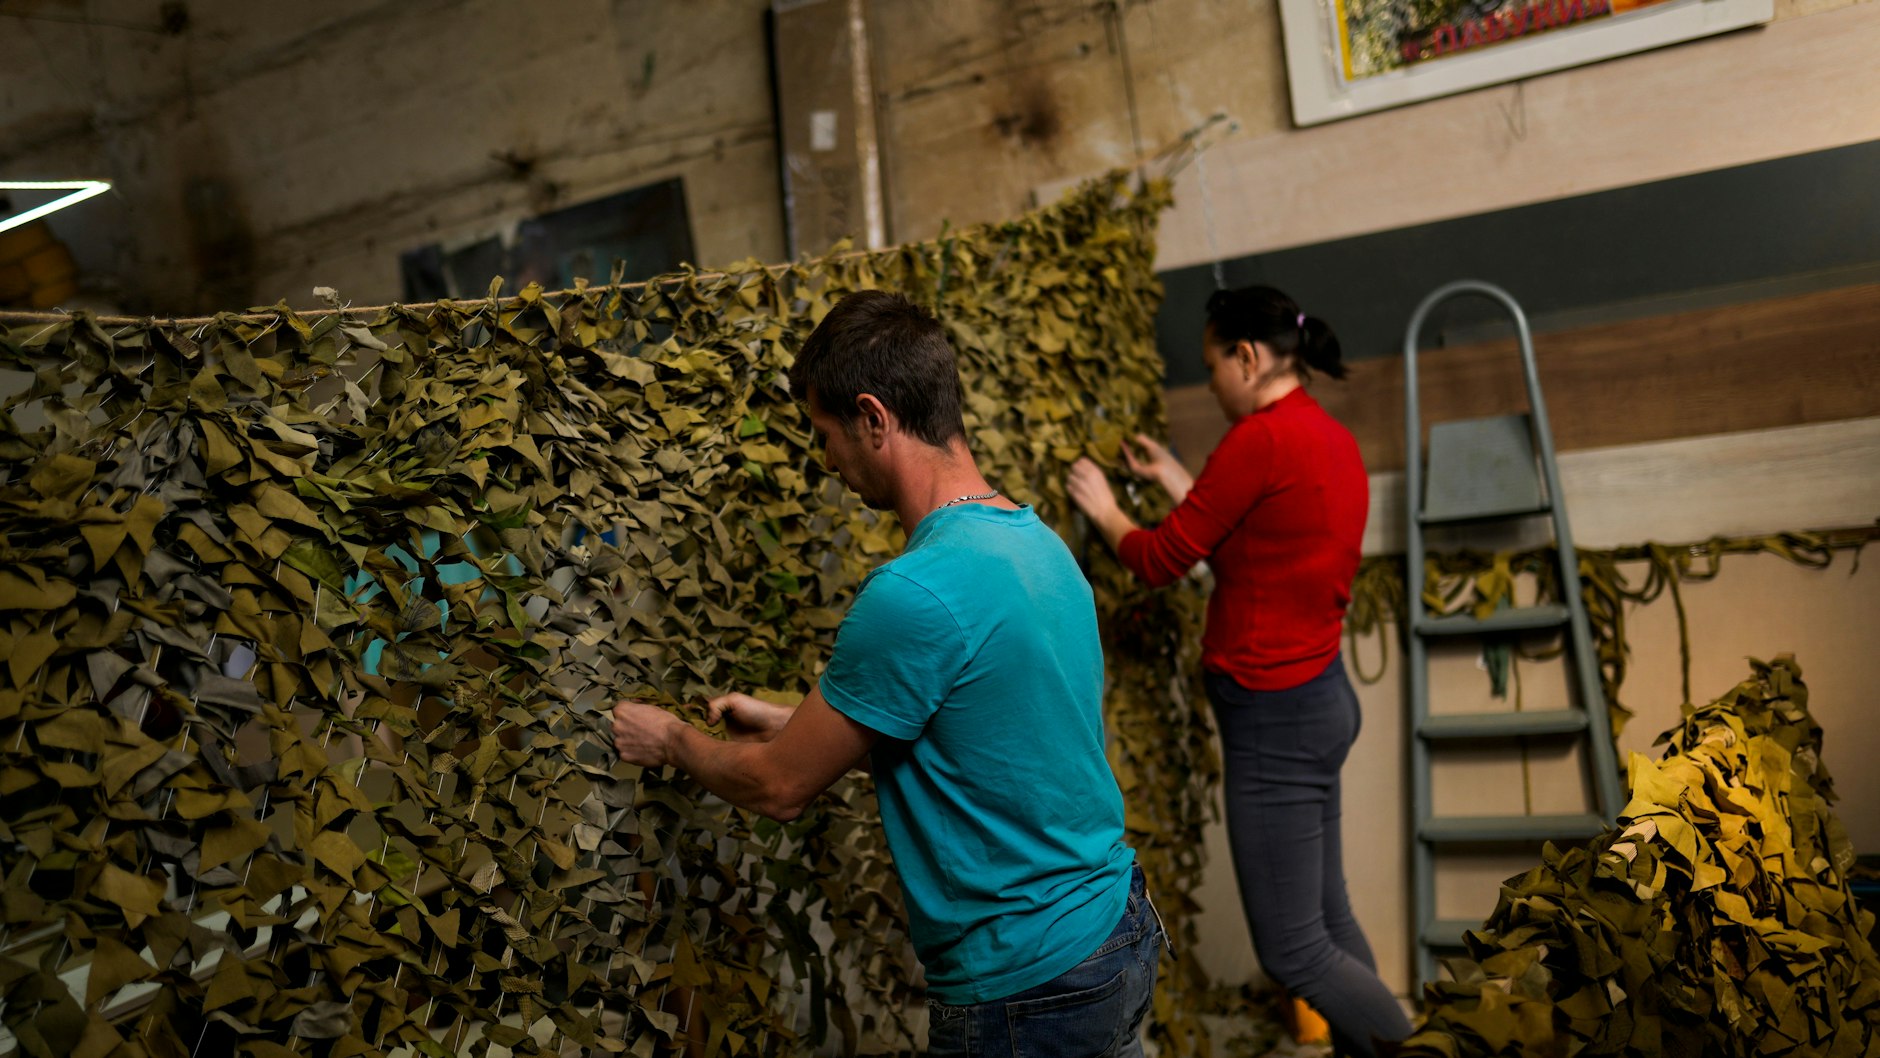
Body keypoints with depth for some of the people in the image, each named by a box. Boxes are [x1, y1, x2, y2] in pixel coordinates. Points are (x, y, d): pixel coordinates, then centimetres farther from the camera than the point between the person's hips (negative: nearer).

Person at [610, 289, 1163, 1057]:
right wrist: (792, 722, 19)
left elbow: (779, 788, -13)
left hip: (1027, 987, -8)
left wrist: (672, 741, 5)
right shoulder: (1037, 542, 2)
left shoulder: (912, 596, -26)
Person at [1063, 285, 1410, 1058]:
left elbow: (1159, 561, -12)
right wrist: (1172, 479, 24)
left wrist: (1104, 509, 7)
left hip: (1274, 715, -10)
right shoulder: (1332, 439, 8)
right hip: (1317, 696, 10)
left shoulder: (1261, 438, -19)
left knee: (1292, 951, 0)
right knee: (1327, 921, 17)